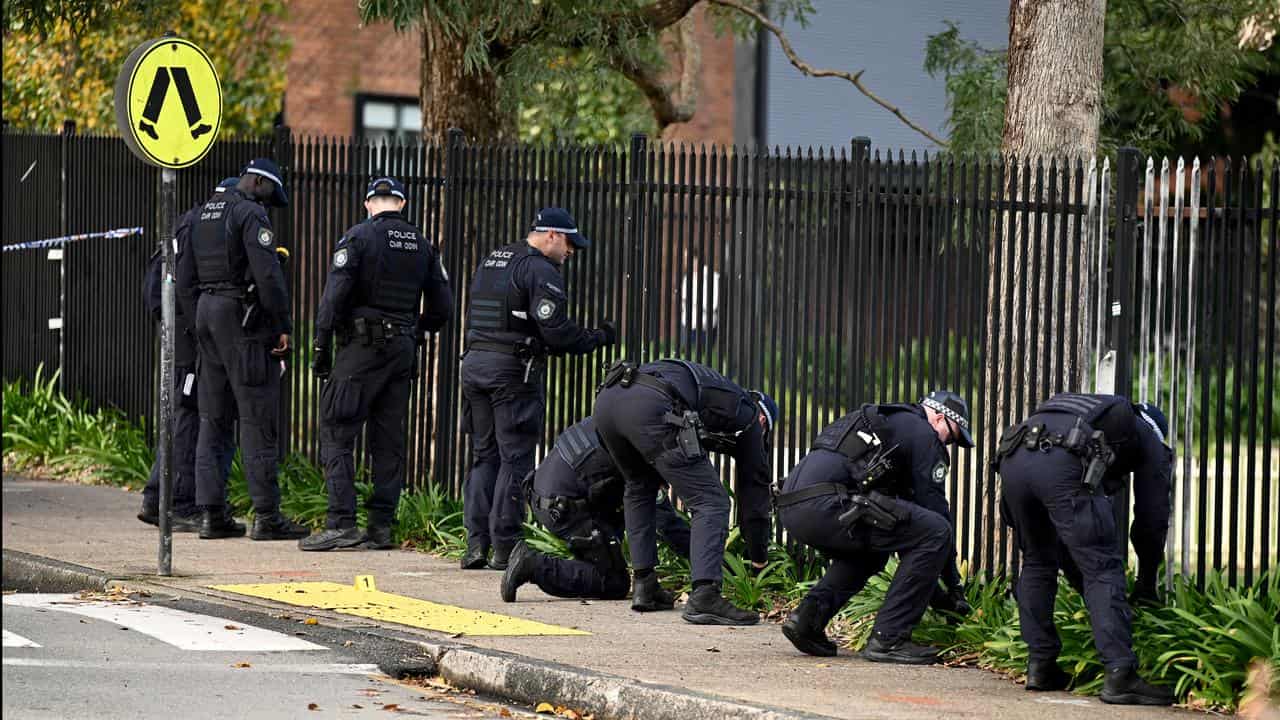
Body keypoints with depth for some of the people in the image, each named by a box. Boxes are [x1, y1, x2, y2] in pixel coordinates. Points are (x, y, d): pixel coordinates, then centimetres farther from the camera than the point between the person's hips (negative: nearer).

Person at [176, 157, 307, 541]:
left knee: (214, 419, 10)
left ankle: (212, 513, 8)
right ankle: (266, 515, -8)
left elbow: (185, 279, 18)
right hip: (242, 314, -8)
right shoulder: (251, 214, -10)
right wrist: (283, 328, -13)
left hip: (207, 311, 8)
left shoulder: (206, 213, 16)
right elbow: (268, 274, -18)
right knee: (258, 418, -6)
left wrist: (200, 322, 20)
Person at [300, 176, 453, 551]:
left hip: (363, 349, -6)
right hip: (403, 351, 6)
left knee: (336, 432, -4)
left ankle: (342, 523, -14)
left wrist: (321, 347, -9)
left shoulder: (358, 238, -7)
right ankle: (381, 525, 8)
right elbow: (442, 308, 11)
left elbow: (335, 296, -14)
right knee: (389, 439, 9)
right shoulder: (423, 246, 10)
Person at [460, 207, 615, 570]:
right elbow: (556, 330, -17)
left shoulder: (491, 261, 17)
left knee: (484, 455, 13)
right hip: (514, 369, -8)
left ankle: (476, 542, 7)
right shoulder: (540, 271, -10)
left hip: (475, 362, 8)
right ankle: (504, 547, -3)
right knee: (515, 458, -2)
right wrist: (597, 338, -1)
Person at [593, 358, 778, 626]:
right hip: (652, 408, -7)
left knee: (639, 488, 32)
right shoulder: (749, 416, 25)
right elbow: (755, 487, 29)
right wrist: (759, 557, 39)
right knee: (711, 502, 1)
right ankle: (704, 597, -12)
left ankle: (644, 586, 27)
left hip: (607, 397, 7)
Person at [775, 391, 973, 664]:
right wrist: (954, 585, 13)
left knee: (870, 548, 35)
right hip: (825, 504, -9)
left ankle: (808, 618, 13)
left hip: (791, 507, 9)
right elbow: (934, 506, 6)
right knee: (935, 533, -4)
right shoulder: (923, 434, 8)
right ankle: (888, 639, -4)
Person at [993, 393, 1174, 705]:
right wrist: (1147, 583, 39)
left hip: (1012, 457, 6)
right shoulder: (1149, 437, 30)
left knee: (1036, 563, 24)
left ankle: (1040, 666, 22)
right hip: (1063, 465, -6)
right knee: (1104, 570, -2)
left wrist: (1080, 582, 46)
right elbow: (1152, 518, 27)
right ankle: (1120, 675, -10)